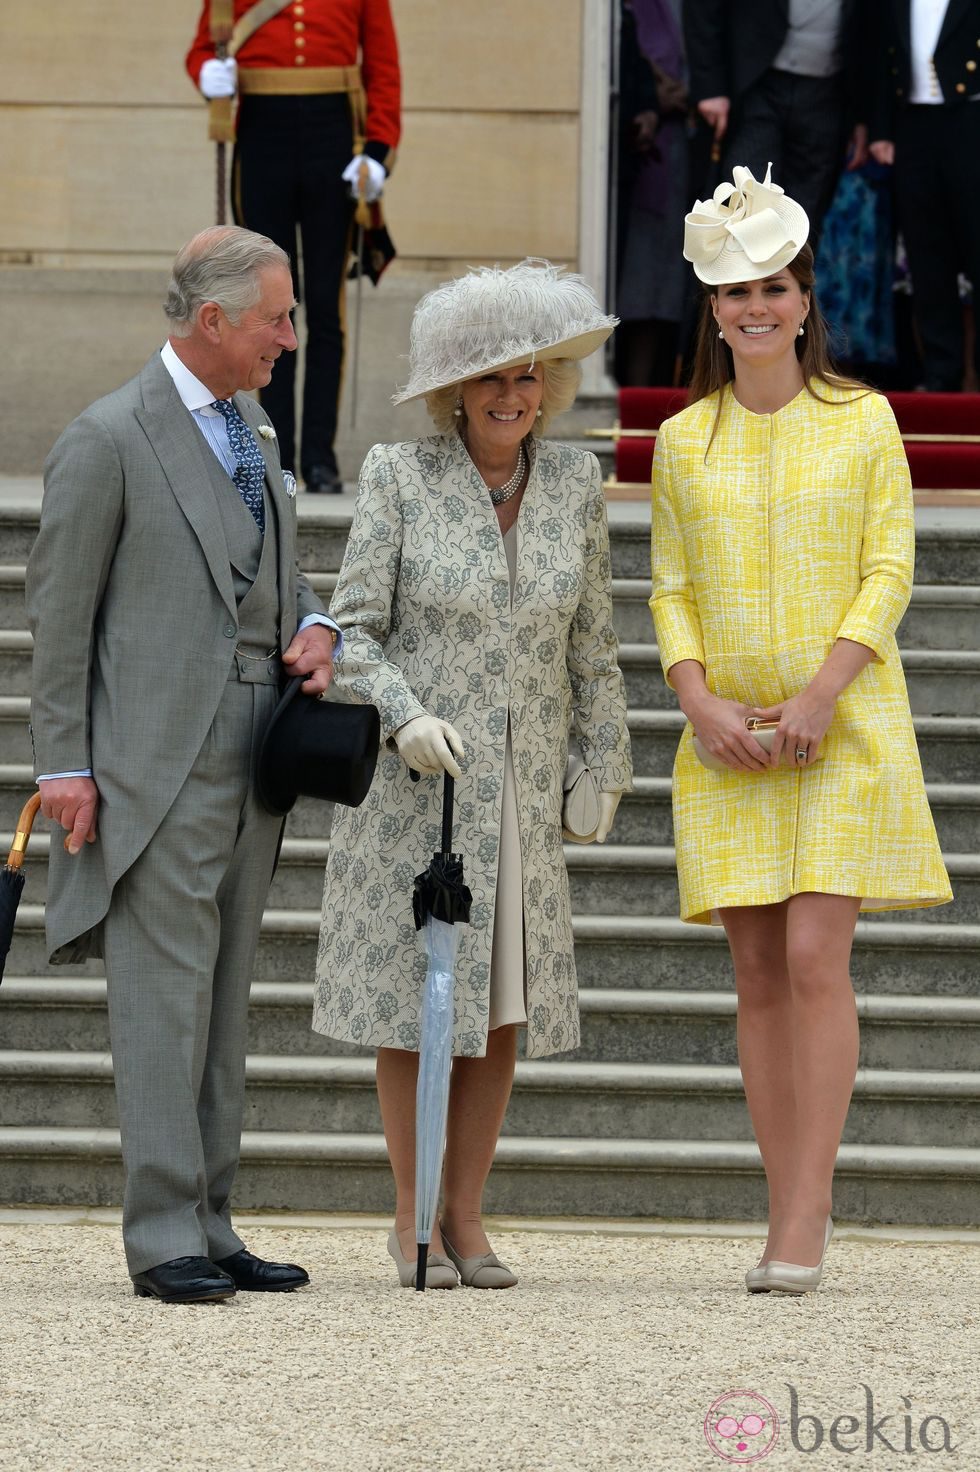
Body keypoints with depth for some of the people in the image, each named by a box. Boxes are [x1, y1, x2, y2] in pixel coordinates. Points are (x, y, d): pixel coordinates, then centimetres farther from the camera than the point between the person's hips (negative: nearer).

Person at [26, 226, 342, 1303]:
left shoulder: (252, 435, 17)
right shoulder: (108, 440, -6)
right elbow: (58, 610, -7)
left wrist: (313, 632, 4)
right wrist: (64, 764, -11)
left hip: (250, 761, 8)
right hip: (156, 759, -8)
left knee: (222, 1002, 8)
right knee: (164, 994, -9)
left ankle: (208, 1225, 12)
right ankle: (163, 1236, -8)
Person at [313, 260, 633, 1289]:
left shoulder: (573, 482, 4)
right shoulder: (399, 478, -6)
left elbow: (590, 638, 11)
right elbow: (352, 627, -6)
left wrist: (607, 764, 11)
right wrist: (404, 718, -22)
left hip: (522, 781, 3)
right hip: (411, 778, -3)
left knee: (506, 1000, 3)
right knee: (414, 989, 0)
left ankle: (466, 1217, 12)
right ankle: (411, 1218, 8)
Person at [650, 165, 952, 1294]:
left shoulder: (862, 421, 2)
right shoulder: (683, 441, 9)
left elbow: (889, 573, -2)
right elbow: (671, 588, 9)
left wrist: (821, 691, -13)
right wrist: (698, 698, -8)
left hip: (843, 727, -3)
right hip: (728, 739, 3)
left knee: (816, 957, -11)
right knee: (758, 971, 2)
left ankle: (806, 1223, -12)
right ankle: (786, 1216, 5)